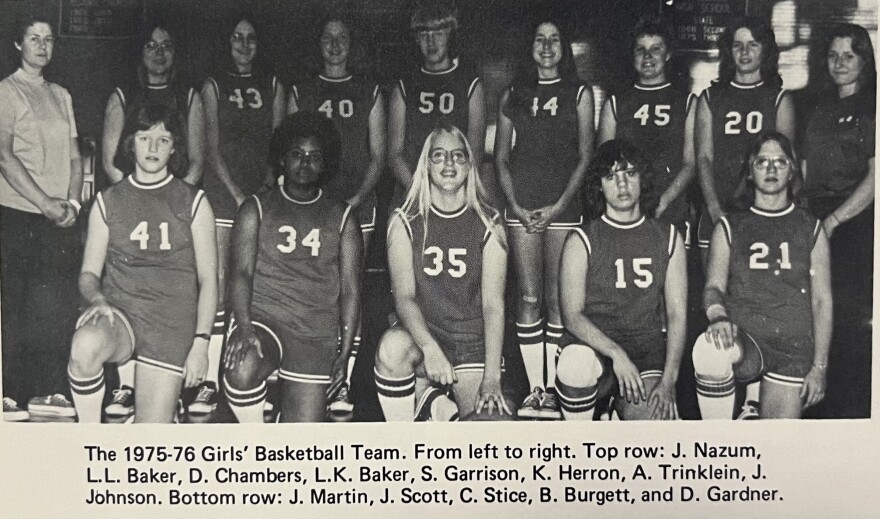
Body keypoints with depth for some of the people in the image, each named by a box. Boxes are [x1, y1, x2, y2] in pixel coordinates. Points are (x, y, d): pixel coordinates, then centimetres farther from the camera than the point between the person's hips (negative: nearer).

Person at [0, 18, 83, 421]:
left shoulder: (60, 96, 18)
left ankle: (49, 390, 11)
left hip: (61, 218, 5)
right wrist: (45, 203, -15)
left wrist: (73, 202, -1)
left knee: (61, 306, 3)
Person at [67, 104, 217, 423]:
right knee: (85, 345, -37)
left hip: (172, 324, -1)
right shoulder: (108, 202, 11)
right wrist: (97, 298, -13)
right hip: (119, 312, 1)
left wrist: (200, 343, -5)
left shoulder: (193, 203, 7)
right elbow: (89, 273, 11)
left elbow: (208, 278, 5)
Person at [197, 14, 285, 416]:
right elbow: (212, 148, 2)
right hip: (223, 195, -1)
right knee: (218, 287, -7)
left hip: (263, 195, 1)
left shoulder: (273, 86, 13)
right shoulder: (214, 85, 9)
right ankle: (210, 382, -4)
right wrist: (238, 195, -8)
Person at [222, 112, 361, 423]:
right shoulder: (256, 209, 10)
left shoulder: (342, 219, 13)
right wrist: (244, 327, -18)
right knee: (242, 370, -36)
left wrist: (345, 351, 0)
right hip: (263, 318, -1)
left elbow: (350, 289, 9)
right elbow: (241, 272, -1)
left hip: (318, 334, 2)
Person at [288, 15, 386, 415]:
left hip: (356, 205, 0)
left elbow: (377, 157, 9)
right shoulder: (301, 93, 13)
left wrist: (357, 198, -6)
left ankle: (343, 385, -2)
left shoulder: (369, 92, 12)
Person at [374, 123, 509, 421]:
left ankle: (439, 409, 15)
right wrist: (429, 348, -30)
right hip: (422, 336, 0)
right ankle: (428, 398, -9)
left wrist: (492, 378, -19)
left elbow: (493, 303, -8)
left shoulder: (488, 225, 0)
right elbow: (404, 296, -11)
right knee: (392, 347, -36)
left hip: (474, 343, 1)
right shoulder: (405, 223, 0)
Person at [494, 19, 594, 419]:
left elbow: (584, 156, 3)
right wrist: (515, 205, -3)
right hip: (522, 205, 1)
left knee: (557, 299, -3)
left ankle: (553, 388, 2)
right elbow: (501, 157, 11)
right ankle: (534, 388, 3)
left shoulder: (579, 93, 9)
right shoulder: (513, 95, 14)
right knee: (528, 298, -1)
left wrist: (559, 206, -7)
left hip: (563, 206, -1)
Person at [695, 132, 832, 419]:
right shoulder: (729, 227, 10)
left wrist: (819, 366, -1)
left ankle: (753, 414, 33)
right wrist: (718, 316, -24)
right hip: (743, 339, -1)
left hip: (794, 346, 2)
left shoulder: (812, 230, 11)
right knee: (709, 350, -37)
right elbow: (714, 286, 1)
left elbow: (822, 300, 7)